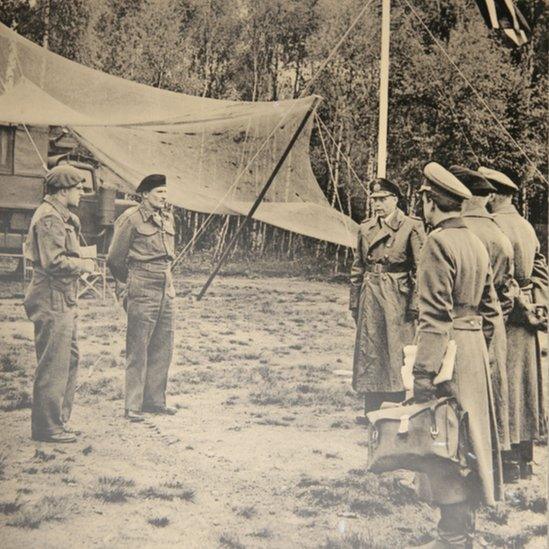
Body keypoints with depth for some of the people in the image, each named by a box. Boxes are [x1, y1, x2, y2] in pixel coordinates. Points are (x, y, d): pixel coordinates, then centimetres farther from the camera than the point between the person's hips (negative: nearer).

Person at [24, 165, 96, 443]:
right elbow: (54, 262, -23)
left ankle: (59, 420, 26)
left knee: (70, 358, 17)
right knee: (53, 365, -5)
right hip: (52, 302, -11)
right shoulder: (49, 218, -16)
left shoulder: (63, 217, 17)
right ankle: (48, 428, 2)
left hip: (64, 300, 11)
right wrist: (84, 265, -12)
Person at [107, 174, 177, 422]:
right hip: (142, 290, -7)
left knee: (163, 346, 10)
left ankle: (154, 400, 20)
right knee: (137, 348, -4)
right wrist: (129, 282, 11)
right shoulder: (132, 218, -8)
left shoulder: (168, 218, 12)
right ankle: (133, 406, 1)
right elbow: (115, 258, -2)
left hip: (166, 287, 7)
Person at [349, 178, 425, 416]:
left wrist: (415, 304, -10)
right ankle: (371, 413, 16)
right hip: (370, 300, 5)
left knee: (396, 354, -2)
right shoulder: (366, 228, 10)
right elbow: (357, 269, 15)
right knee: (370, 355, 7)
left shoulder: (411, 227, -4)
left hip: (397, 299, -5)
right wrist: (354, 302, 11)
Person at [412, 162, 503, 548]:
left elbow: (435, 315, -19)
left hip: (449, 349, -9)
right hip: (476, 349, 9)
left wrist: (423, 372, -19)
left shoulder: (439, 242, -14)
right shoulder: (476, 243, 12)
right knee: (469, 436, 15)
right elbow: (491, 310, 16)